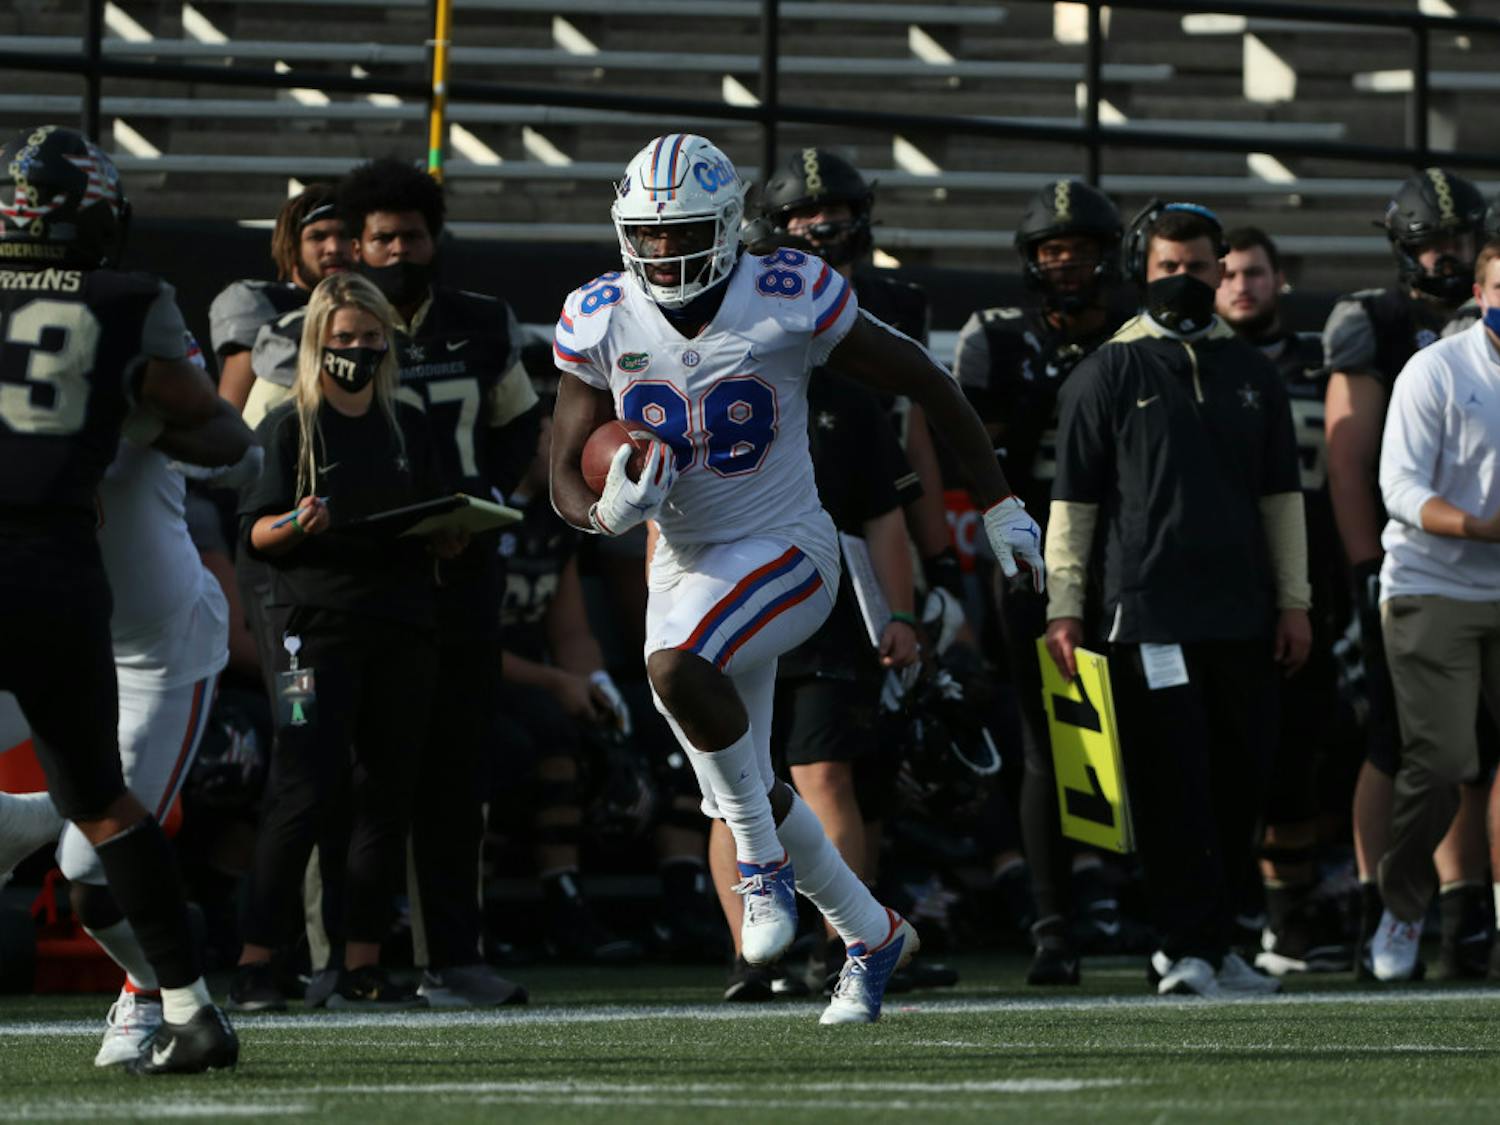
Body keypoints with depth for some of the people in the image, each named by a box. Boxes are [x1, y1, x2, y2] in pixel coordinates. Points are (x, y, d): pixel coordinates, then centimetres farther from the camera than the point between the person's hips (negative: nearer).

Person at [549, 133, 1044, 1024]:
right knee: (744, 796, 10)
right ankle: (874, 935, 32)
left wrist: (999, 504, 2)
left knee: (678, 670, -33)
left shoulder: (787, 303, -14)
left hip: (785, 550, -5)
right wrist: (609, 510, -24)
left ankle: (763, 860, -13)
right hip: (686, 566, 5)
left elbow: (924, 382, -2)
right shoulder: (603, 324, -4)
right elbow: (568, 484, 1)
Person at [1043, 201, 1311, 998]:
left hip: (1242, 614, 4)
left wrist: (1294, 601, 11)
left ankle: (1199, 943, 14)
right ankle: (1193, 947, -9)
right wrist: (1063, 609, -4)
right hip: (1148, 613, -4)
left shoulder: (1251, 373, 14)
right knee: (1173, 784, -8)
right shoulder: (1109, 373, 3)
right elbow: (1071, 500, 2)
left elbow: (1281, 494, 18)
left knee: (1238, 781, 5)